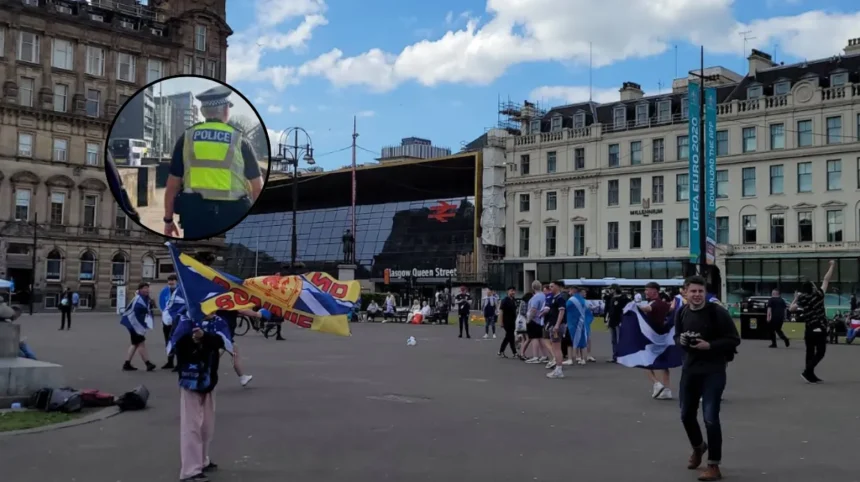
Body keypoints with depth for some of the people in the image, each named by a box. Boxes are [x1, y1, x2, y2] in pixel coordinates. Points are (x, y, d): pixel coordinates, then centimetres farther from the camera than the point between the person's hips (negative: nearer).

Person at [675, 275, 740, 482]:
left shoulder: (718, 312, -15)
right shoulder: (682, 313, 2)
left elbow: (734, 340, -12)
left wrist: (709, 345, -23)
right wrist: (681, 340, -7)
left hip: (713, 371, -6)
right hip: (689, 369, 6)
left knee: (710, 418, -8)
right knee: (686, 414, 16)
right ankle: (698, 448, 45)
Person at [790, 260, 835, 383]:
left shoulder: (801, 300, -1)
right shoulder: (818, 295, -10)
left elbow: (790, 309, 9)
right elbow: (826, 280, -4)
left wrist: (796, 298, 21)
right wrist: (832, 266, 5)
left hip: (808, 330, 5)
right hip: (819, 329, -5)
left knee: (810, 353, 12)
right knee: (820, 353, -1)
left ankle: (811, 375, 15)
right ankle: (807, 372, -14)